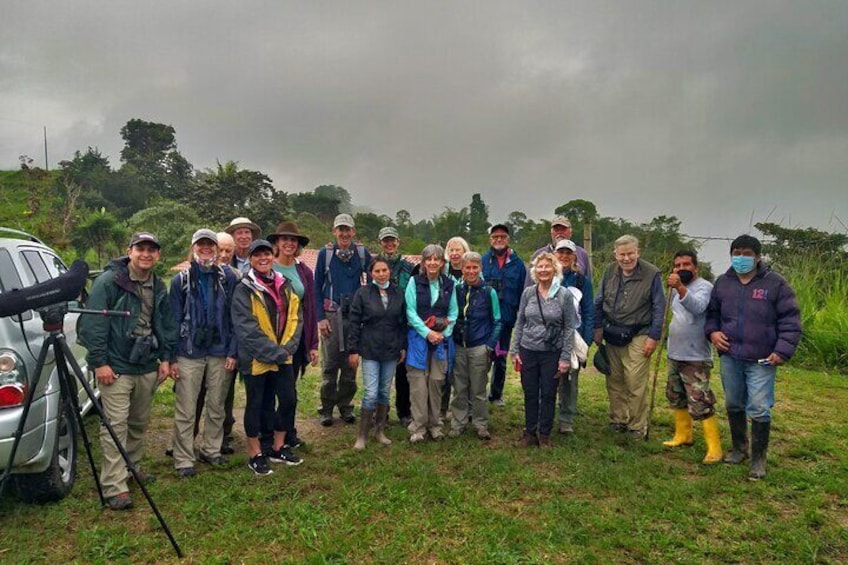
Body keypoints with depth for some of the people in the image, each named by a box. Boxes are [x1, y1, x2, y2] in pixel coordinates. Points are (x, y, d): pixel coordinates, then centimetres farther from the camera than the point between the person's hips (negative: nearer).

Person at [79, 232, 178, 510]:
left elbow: (166, 324, 17)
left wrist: (165, 358, 11)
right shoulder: (108, 281, -10)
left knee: (139, 423, 16)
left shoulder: (159, 287, 10)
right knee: (116, 426, -7)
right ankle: (114, 488, -2)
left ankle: (132, 466, 34)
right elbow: (93, 323, -13)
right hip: (116, 367, -6)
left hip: (147, 367, 7)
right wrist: (99, 362, -15)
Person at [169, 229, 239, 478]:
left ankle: (211, 450, 28)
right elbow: (173, 320, 2)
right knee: (185, 410, 2)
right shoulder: (181, 280, 2)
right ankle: (184, 460, 14)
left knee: (216, 406, 12)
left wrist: (232, 352, -3)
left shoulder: (228, 278, 3)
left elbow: (234, 318, 3)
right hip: (189, 353, -1)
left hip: (219, 353, 1)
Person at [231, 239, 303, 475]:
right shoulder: (244, 290, -11)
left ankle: (278, 448, 29)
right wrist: (276, 352, -18)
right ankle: (255, 455, 22)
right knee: (256, 404, 7)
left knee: (288, 400, 11)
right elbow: (248, 330, -18)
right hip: (256, 358, -6)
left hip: (283, 356, 6)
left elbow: (295, 318, 5)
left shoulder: (284, 285, 7)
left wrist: (287, 347, -9)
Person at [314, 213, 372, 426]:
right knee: (329, 363, 1)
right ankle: (326, 408, 14)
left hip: (354, 314, 1)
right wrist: (320, 318, -4)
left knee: (351, 363, 6)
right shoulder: (325, 253, 1)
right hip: (331, 315, -1)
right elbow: (317, 287, 3)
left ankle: (345, 406, 20)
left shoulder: (362, 253, 4)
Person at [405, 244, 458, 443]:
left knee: (436, 382, 5)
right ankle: (418, 428, 5)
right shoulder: (415, 282, -1)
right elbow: (410, 311, -6)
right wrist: (427, 333, -13)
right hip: (418, 338, -2)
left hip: (441, 339, 2)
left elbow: (453, 313, 7)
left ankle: (435, 425, 18)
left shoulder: (449, 284, 7)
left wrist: (444, 333, -8)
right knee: (418, 383, -4)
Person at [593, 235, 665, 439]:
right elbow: (599, 301, 12)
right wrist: (598, 328, 9)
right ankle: (618, 420, 24)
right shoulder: (610, 271, 4)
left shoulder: (651, 274, -9)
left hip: (638, 336, -4)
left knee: (636, 383, -5)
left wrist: (653, 337, -8)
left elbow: (659, 308, -6)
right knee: (614, 381, 11)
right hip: (612, 334, 4)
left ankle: (637, 426, 10)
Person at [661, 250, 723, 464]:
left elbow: (697, 307, -37)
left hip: (695, 358, -9)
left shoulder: (704, 287, -15)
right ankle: (683, 435, 35)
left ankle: (714, 448, 0)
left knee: (700, 403, -9)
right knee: (676, 397, 19)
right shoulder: (678, 289, 11)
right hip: (675, 355, 9)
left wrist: (680, 288, -51)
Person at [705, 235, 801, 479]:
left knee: (759, 410, -3)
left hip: (761, 360, -4)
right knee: (733, 405, 15)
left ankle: (758, 459, 14)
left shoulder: (775, 283, -5)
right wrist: (712, 331, -1)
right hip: (729, 357, 4)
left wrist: (783, 350, -13)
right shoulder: (723, 282, 7)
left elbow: (790, 320, -5)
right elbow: (712, 312, 18)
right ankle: (739, 448, 34)